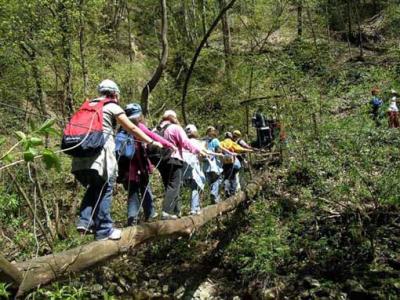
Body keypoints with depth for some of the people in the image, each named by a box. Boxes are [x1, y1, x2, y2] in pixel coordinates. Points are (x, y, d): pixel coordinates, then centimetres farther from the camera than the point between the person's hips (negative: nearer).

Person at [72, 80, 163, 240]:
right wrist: (151, 142, 10)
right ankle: (104, 230, 7)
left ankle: (85, 221, 8)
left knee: (93, 188, 20)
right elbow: (132, 129, 4)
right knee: (104, 190, 2)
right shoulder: (113, 107, 4)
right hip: (101, 152, -6)